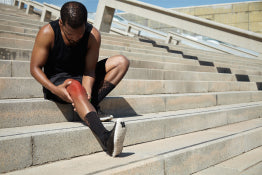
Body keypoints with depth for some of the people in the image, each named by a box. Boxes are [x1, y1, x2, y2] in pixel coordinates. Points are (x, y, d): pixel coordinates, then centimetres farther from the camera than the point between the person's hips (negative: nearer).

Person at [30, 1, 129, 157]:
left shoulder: (93, 35, -13)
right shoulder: (47, 33, -17)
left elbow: (89, 70, -13)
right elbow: (35, 68, -14)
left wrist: (87, 91, -34)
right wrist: (55, 89, -32)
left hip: (82, 78, 4)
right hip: (56, 81, -4)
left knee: (122, 62, -12)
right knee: (75, 86, -41)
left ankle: (91, 104, -26)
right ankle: (105, 138, -58)